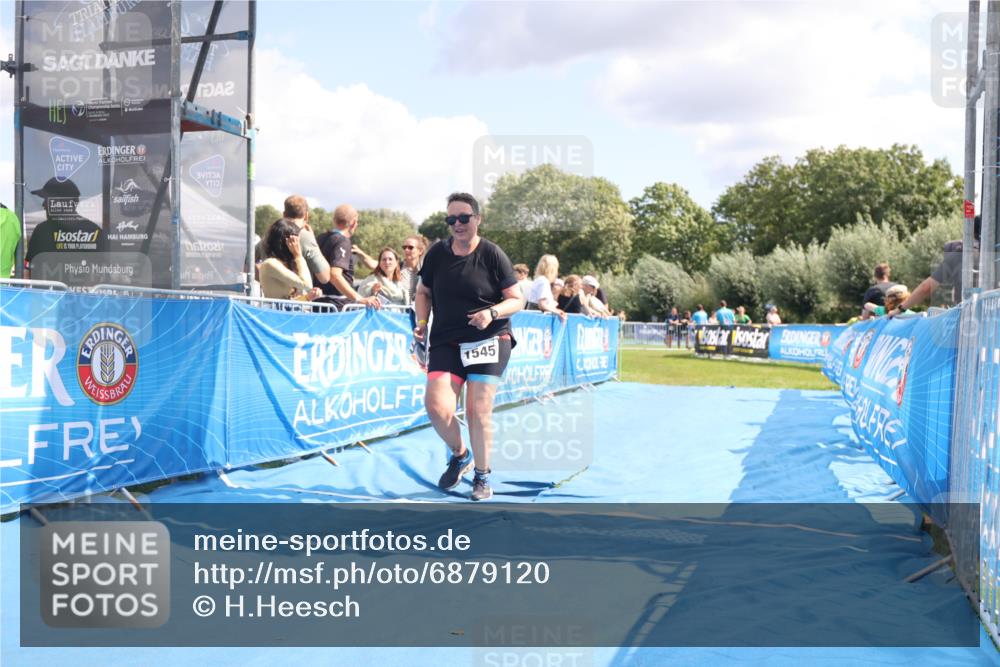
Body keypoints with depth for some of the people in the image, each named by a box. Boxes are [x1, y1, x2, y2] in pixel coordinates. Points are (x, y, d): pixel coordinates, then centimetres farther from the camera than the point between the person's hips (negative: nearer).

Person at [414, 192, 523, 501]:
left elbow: (517, 300, -2)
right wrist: (421, 322, 3)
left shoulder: (492, 254, -5)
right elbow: (423, 291, 19)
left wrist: (492, 312, -21)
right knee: (436, 406, -13)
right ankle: (460, 455, 18)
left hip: (489, 339, -3)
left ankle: (482, 475, 16)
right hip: (445, 342, 3)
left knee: (478, 410, -6)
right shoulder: (437, 253, 5)